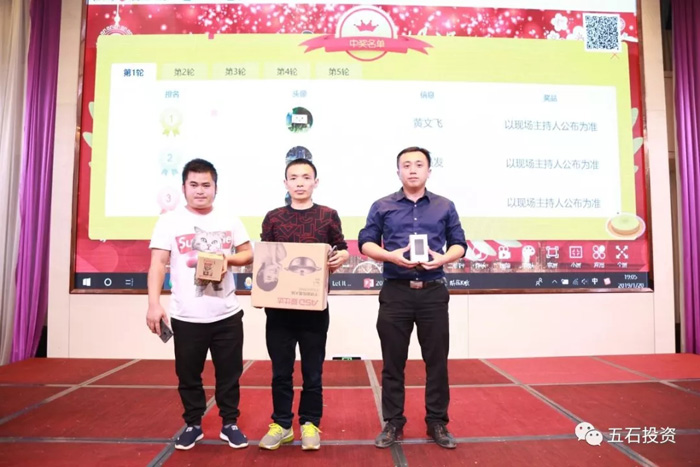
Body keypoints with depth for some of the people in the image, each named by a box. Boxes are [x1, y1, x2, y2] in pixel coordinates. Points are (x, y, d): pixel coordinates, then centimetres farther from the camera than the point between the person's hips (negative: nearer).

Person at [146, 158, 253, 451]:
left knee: (229, 373, 11)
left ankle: (230, 424, 29)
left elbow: (249, 254, 9)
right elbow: (158, 263, -9)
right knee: (188, 375, 13)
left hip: (227, 314, 2)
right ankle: (193, 425, 33)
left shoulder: (229, 220, 5)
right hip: (186, 316, -1)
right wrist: (154, 304, -19)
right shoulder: (170, 221, -3)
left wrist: (228, 258, -12)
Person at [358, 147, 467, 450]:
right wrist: (391, 256, -15)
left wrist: (444, 258, -12)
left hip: (434, 292, 1)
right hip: (395, 292, -1)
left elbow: (459, 244, 10)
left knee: (437, 360, 8)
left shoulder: (445, 207, 10)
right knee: (393, 362, 7)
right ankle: (392, 423, 22)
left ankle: (437, 423, 24)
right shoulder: (382, 206, 6)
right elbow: (365, 242, 3)